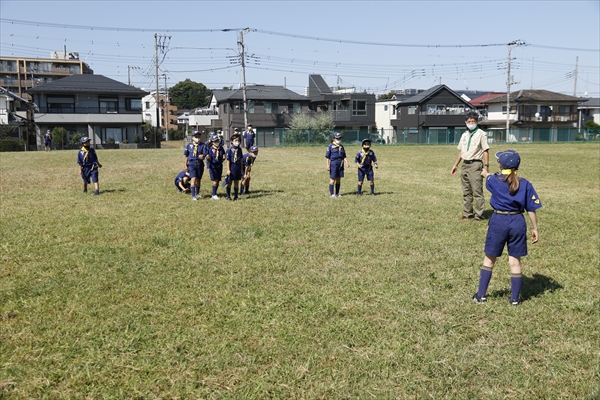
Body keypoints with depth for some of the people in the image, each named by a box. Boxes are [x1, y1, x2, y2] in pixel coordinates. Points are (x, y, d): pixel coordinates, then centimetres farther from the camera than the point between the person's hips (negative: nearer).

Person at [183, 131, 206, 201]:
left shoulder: (202, 145, 3)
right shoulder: (189, 145, 5)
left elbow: (205, 153, -9)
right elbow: (186, 156, 10)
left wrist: (202, 155, -33)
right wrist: (186, 165, 10)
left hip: (200, 164, 1)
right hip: (192, 164, -1)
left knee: (198, 180, 12)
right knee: (193, 179, -12)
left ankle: (197, 194, 31)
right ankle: (193, 196, -12)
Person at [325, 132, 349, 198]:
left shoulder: (341, 146, 13)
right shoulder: (330, 146, -3)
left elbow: (344, 156, 16)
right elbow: (327, 156, -4)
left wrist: (346, 162, 0)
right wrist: (328, 165, -10)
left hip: (340, 164, 5)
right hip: (333, 164, -5)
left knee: (338, 179, 10)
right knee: (332, 179, -3)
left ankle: (337, 193, 18)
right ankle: (331, 194, 2)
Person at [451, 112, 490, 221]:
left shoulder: (481, 134, -3)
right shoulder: (464, 135, 16)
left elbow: (485, 151, -8)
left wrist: (486, 166, -16)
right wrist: (455, 165, 18)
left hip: (475, 165, -7)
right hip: (465, 165, 7)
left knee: (477, 191, -7)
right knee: (466, 192, 12)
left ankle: (479, 215, -3)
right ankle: (467, 214, 19)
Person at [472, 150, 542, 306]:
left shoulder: (494, 180, -4)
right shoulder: (525, 184, -2)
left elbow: (487, 177, 22)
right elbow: (531, 209, -1)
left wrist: (485, 173, 46)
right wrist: (535, 228, 10)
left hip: (498, 221, -1)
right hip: (518, 222, 1)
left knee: (489, 259, 11)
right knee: (515, 261, 9)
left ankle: (481, 295, 16)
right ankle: (515, 298, 17)